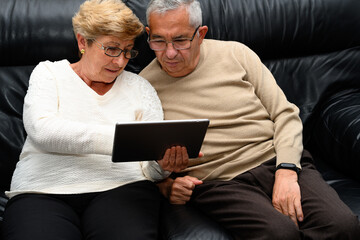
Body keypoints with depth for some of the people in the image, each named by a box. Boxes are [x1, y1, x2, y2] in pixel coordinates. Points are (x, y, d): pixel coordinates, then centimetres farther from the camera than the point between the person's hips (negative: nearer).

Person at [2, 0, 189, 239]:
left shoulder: (139, 86, 17)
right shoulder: (49, 73, 12)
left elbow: (149, 167, 11)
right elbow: (42, 130, -10)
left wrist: (163, 165, -16)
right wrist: (123, 138, -21)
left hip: (120, 187, 2)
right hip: (44, 192, -1)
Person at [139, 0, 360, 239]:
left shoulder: (235, 54, 9)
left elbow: (285, 113, 7)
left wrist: (286, 171, -8)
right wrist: (164, 185, -6)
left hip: (275, 161, 3)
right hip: (217, 183, -2)